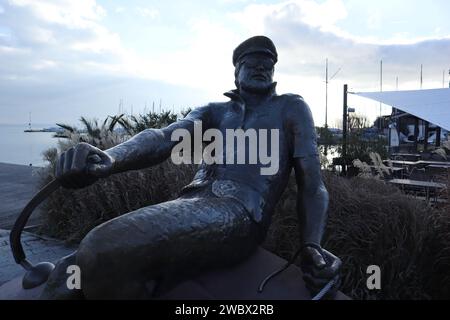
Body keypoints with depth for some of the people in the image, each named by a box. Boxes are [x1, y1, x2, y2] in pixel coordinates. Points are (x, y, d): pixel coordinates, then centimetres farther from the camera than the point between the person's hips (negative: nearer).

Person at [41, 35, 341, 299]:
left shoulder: (291, 107, 16)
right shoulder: (214, 110, 25)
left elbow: (312, 183, 8)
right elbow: (165, 137, 4)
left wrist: (311, 247, -10)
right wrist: (108, 157, -18)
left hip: (239, 213, -5)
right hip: (189, 204, 5)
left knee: (104, 253, -28)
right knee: (71, 274, -11)